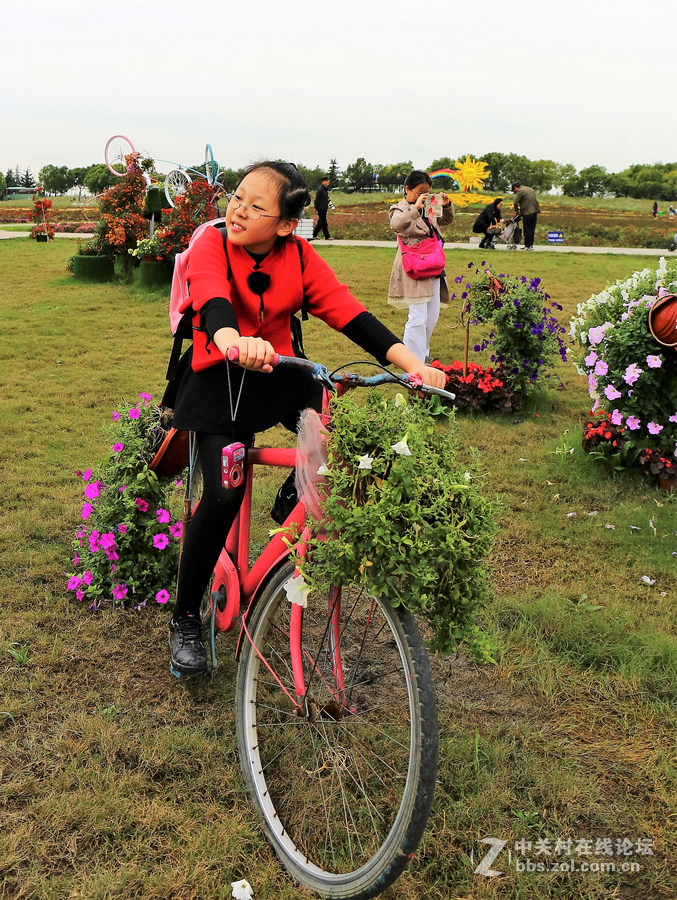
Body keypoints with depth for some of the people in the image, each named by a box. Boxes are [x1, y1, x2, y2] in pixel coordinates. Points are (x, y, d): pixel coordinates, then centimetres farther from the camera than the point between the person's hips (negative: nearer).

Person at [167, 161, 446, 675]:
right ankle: (185, 621, 2)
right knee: (225, 493, -18)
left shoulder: (299, 257, -5)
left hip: (280, 371, 4)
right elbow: (212, 300, -35)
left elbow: (348, 312, -15)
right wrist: (232, 340, -60)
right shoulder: (212, 246, -14)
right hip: (217, 377, -3)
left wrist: (411, 362, -29)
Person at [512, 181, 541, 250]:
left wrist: (517, 211, 6)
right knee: (532, 229, 13)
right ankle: (531, 244, 17)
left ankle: (528, 245, 1)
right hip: (535, 211, 8)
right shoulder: (531, 189, 18)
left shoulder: (520, 191, -7)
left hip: (527, 213, -8)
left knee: (527, 230, 0)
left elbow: (516, 203, -11)